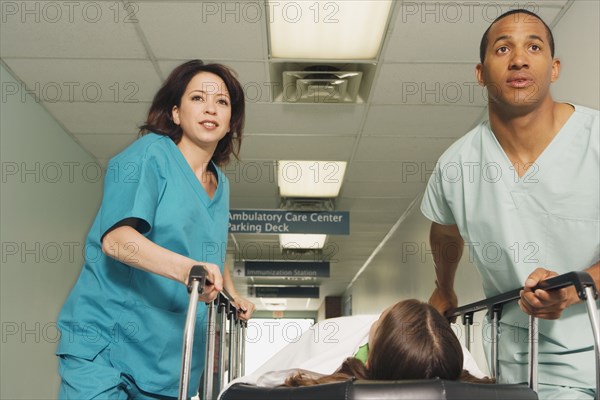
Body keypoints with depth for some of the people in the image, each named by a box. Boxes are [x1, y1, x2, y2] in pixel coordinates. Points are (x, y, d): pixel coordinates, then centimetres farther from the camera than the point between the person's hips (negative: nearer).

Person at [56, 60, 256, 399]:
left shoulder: (220, 185, 15)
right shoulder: (151, 153, -6)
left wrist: (234, 296, 16)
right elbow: (116, 238, -21)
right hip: (106, 339, -6)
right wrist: (186, 269, -35)